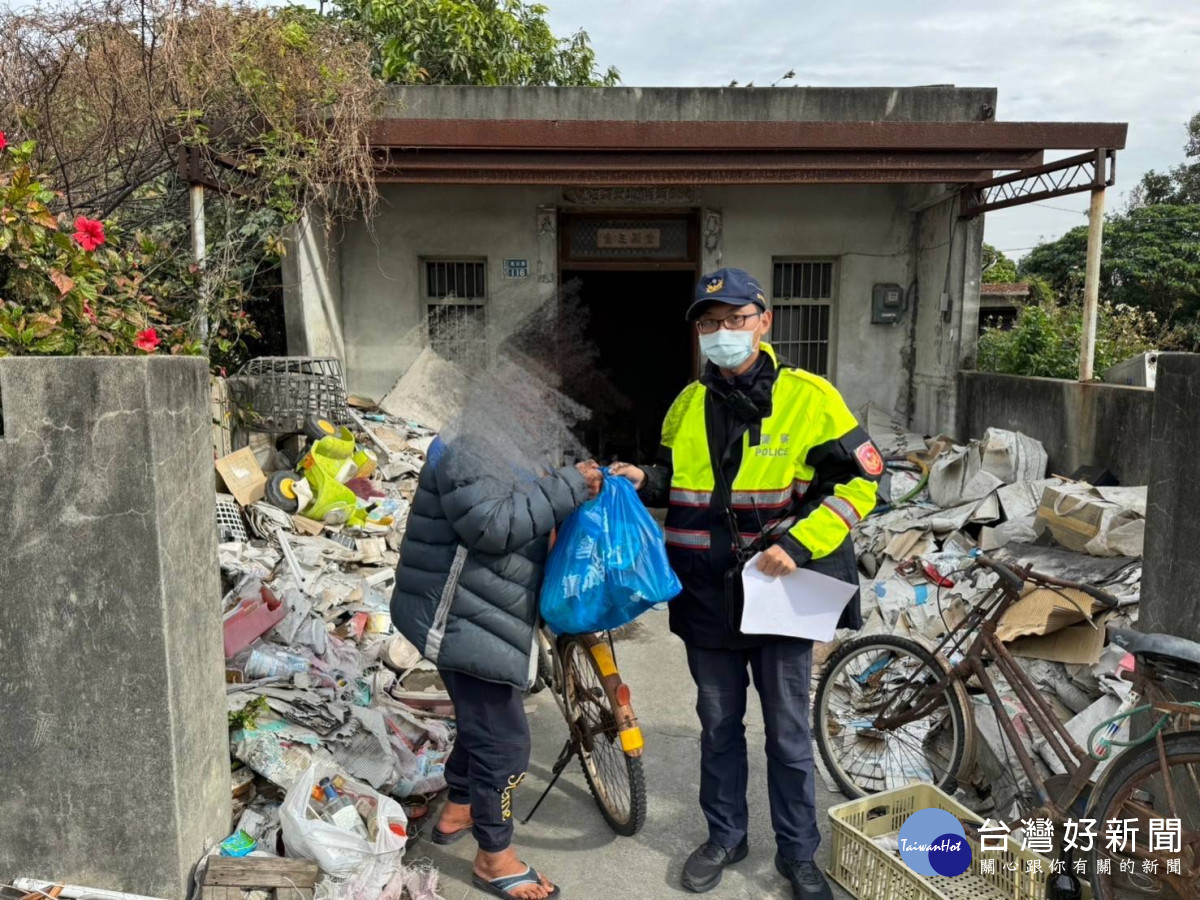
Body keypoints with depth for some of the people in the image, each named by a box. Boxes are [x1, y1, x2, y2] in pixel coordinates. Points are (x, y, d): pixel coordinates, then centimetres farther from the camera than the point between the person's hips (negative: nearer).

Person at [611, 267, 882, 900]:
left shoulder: (808, 397, -10)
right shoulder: (687, 405, 5)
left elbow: (860, 482, -9)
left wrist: (797, 545, -19)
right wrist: (642, 482, -5)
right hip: (707, 598, 4)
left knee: (788, 735, 12)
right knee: (718, 727, 18)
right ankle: (725, 836, 38)